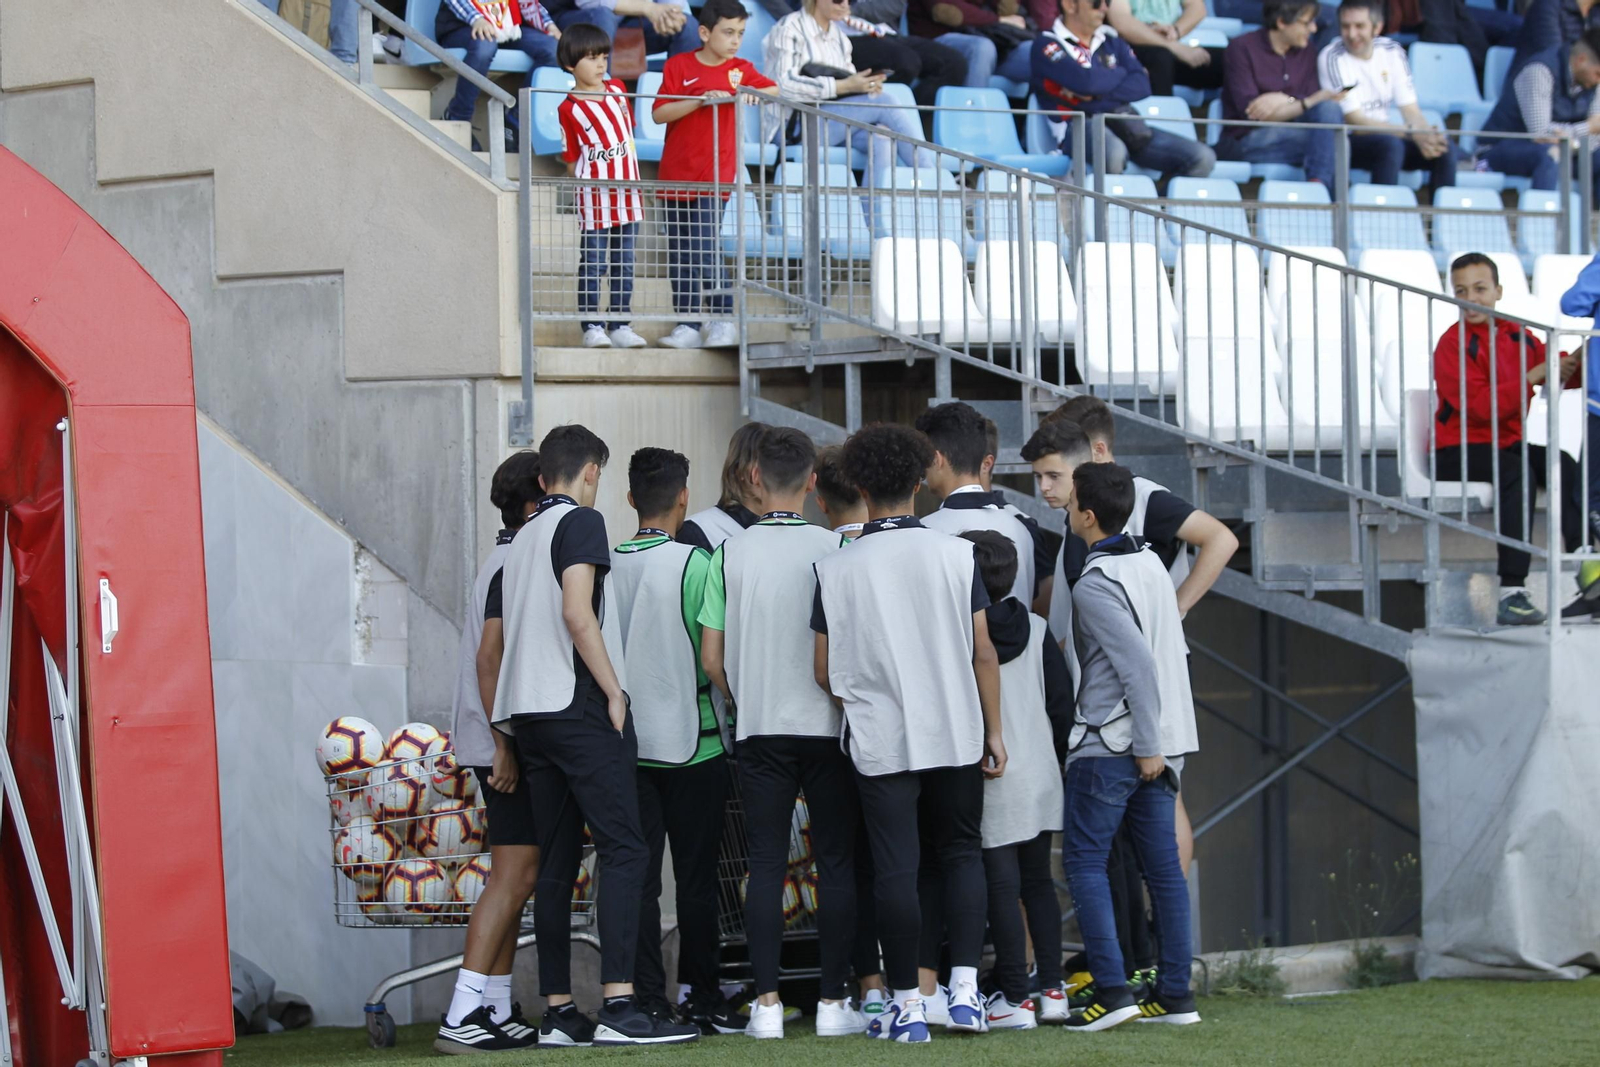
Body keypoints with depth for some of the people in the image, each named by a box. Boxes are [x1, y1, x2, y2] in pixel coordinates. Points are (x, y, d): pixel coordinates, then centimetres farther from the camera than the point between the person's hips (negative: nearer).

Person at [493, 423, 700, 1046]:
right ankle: (618, 1007, -22)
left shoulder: (524, 536, 21)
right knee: (623, 849, -11)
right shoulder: (580, 522, -4)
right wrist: (614, 691, -12)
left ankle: (557, 1013, 4)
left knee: (556, 863, 7)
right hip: (578, 706, -9)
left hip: (528, 713, 9)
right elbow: (577, 613, -16)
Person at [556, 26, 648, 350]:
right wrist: (590, 180, -13)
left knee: (624, 263, 8)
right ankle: (592, 327, 1)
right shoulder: (569, 109, -7)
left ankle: (620, 326, 14)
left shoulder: (617, 90, 8)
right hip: (594, 195, -5)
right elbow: (572, 158, -4)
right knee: (593, 262, -3)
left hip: (627, 188, 5)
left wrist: (631, 176, 15)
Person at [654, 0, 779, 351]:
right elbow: (659, 112, -7)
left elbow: (774, 91, 4)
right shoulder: (679, 65, 1)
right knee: (679, 256, 5)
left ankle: (723, 321, -2)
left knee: (706, 253, -12)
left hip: (712, 180, -1)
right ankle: (687, 325, 11)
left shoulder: (740, 70, 6)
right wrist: (701, 100, -18)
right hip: (675, 175, 1)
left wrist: (753, 94, -16)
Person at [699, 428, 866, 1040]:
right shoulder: (833, 550, -6)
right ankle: (833, 1002, 2)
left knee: (766, 863, 4)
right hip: (826, 726, -2)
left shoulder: (731, 554, -1)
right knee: (836, 863, 4)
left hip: (759, 730, 2)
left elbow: (713, 660, 2)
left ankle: (766, 1004, 0)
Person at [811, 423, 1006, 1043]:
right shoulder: (955, 555, -3)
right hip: (956, 735, 1)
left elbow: (825, 671, 1)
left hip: (880, 742, -1)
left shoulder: (836, 569, -4)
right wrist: (994, 731, 9)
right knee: (961, 853, 14)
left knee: (897, 868, 2)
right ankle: (965, 991, 4)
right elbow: (983, 653, -1)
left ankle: (906, 1005, 3)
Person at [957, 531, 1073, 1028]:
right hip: (1040, 777, 5)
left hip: (989, 780, -5)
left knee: (1002, 887, -2)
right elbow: (1062, 701, 5)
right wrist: (1057, 759, 15)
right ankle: (1052, 989, 13)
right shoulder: (1036, 629, 2)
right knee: (1039, 882, 14)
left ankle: (1015, 998, -1)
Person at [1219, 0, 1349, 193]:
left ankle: (1319, 184, -34)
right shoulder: (1241, 48, -6)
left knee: (1329, 108, -25)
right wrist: (1310, 102, -22)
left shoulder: (1305, 52, 12)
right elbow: (1251, 113, -15)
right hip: (1244, 139, -5)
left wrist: (1285, 100, -18)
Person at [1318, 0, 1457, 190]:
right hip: (1345, 143, -5)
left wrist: (1426, 136, -24)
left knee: (1445, 148, -16)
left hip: (1384, 133, 5)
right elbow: (1355, 123, -18)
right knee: (1390, 145, -34)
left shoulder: (1391, 51, 2)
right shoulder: (1332, 58, -14)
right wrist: (1411, 133, -29)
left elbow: (1411, 110, 0)